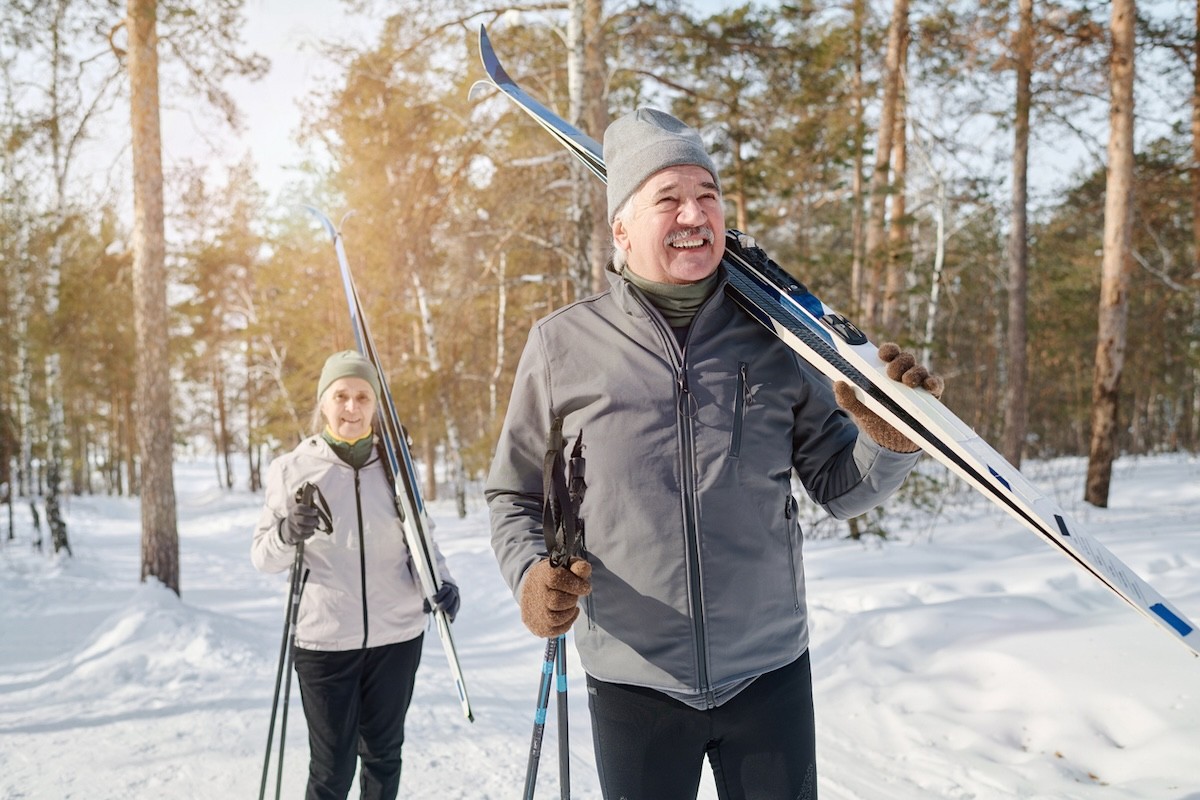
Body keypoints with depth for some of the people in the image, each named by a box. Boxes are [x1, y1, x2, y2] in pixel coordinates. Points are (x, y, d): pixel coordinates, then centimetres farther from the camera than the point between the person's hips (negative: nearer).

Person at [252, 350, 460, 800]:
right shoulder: (294, 468, -3)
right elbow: (262, 557, -2)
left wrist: (440, 580, -7)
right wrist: (288, 535, -24)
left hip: (396, 636, 2)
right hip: (324, 641, -2)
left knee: (383, 755, 16)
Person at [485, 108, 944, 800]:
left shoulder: (776, 337, -2)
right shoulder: (563, 345, -5)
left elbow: (838, 488, 4)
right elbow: (516, 496, 5)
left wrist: (889, 442, -15)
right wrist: (530, 572, -13)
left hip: (771, 673, 1)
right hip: (633, 684, -1)